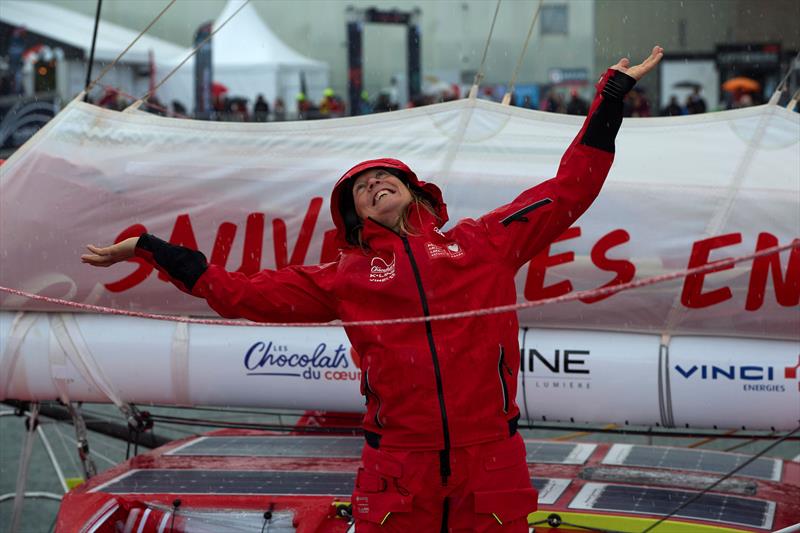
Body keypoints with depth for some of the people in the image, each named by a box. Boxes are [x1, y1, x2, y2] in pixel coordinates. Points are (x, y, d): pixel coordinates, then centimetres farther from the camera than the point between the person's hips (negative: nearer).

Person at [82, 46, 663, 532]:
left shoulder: (483, 242, 11)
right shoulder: (347, 278, 11)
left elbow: (568, 192, 14)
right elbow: (241, 292, 15)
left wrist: (612, 96, 16)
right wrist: (149, 249, 15)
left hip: (491, 467, 0)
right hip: (398, 475, 0)